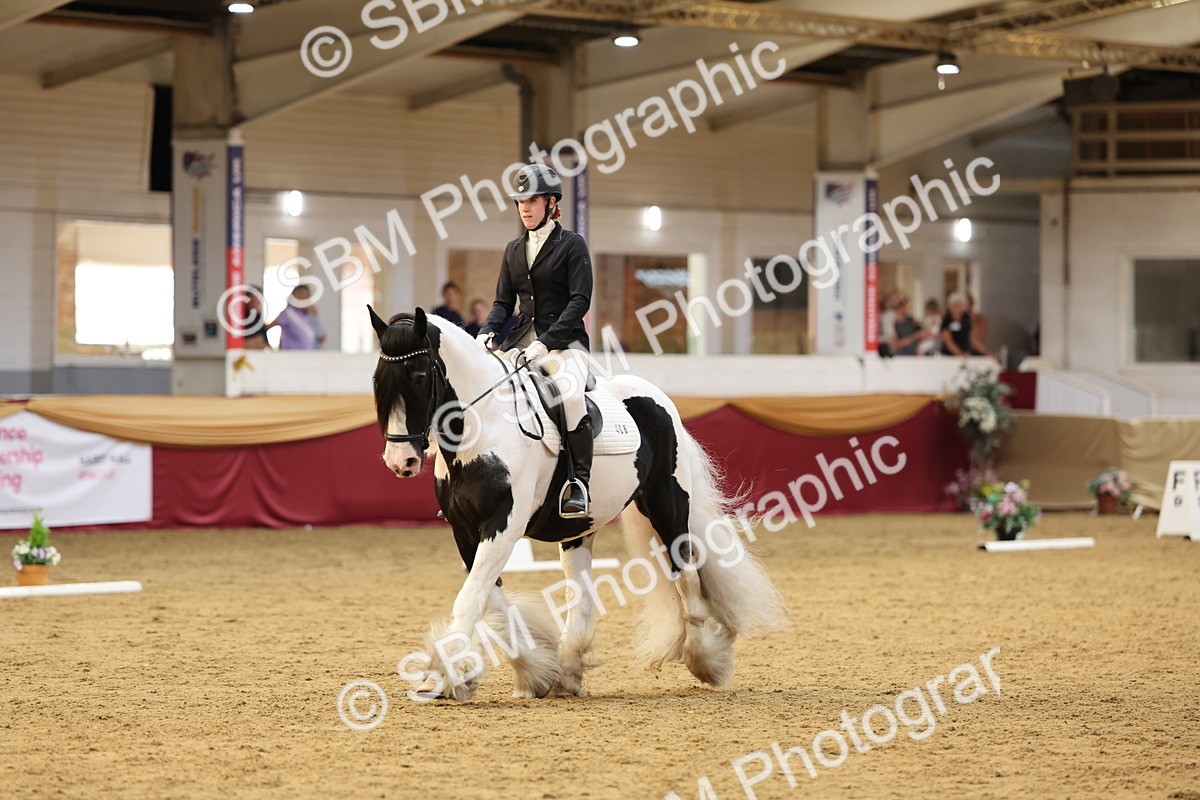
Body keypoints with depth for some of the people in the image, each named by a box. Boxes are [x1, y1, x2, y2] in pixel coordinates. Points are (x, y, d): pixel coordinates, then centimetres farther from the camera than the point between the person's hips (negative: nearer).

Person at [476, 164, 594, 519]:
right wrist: (487, 332, -6)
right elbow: (503, 302, 17)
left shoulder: (572, 244, -1)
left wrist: (545, 343, -20)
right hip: (522, 340, 6)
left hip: (564, 339, -6)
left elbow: (580, 301, -10)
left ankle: (578, 484, -30)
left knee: (570, 392, -36)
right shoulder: (514, 250, 17)